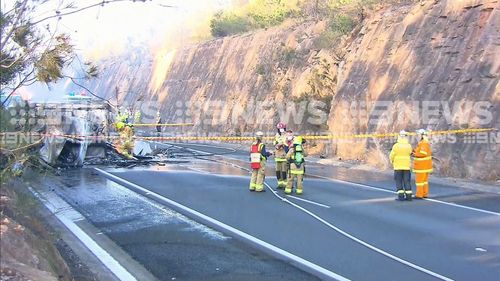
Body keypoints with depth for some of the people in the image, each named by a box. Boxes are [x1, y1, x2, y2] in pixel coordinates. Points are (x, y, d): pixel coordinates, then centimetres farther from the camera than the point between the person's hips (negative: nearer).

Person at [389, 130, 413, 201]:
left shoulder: (396, 146, -11)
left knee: (399, 181, 4)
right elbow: (410, 154, 4)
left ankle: (401, 196, 0)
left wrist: (392, 161, 14)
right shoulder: (409, 146, -3)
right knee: (407, 181, 9)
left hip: (398, 166, -2)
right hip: (406, 166, 3)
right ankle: (409, 196, 8)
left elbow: (392, 156, -6)